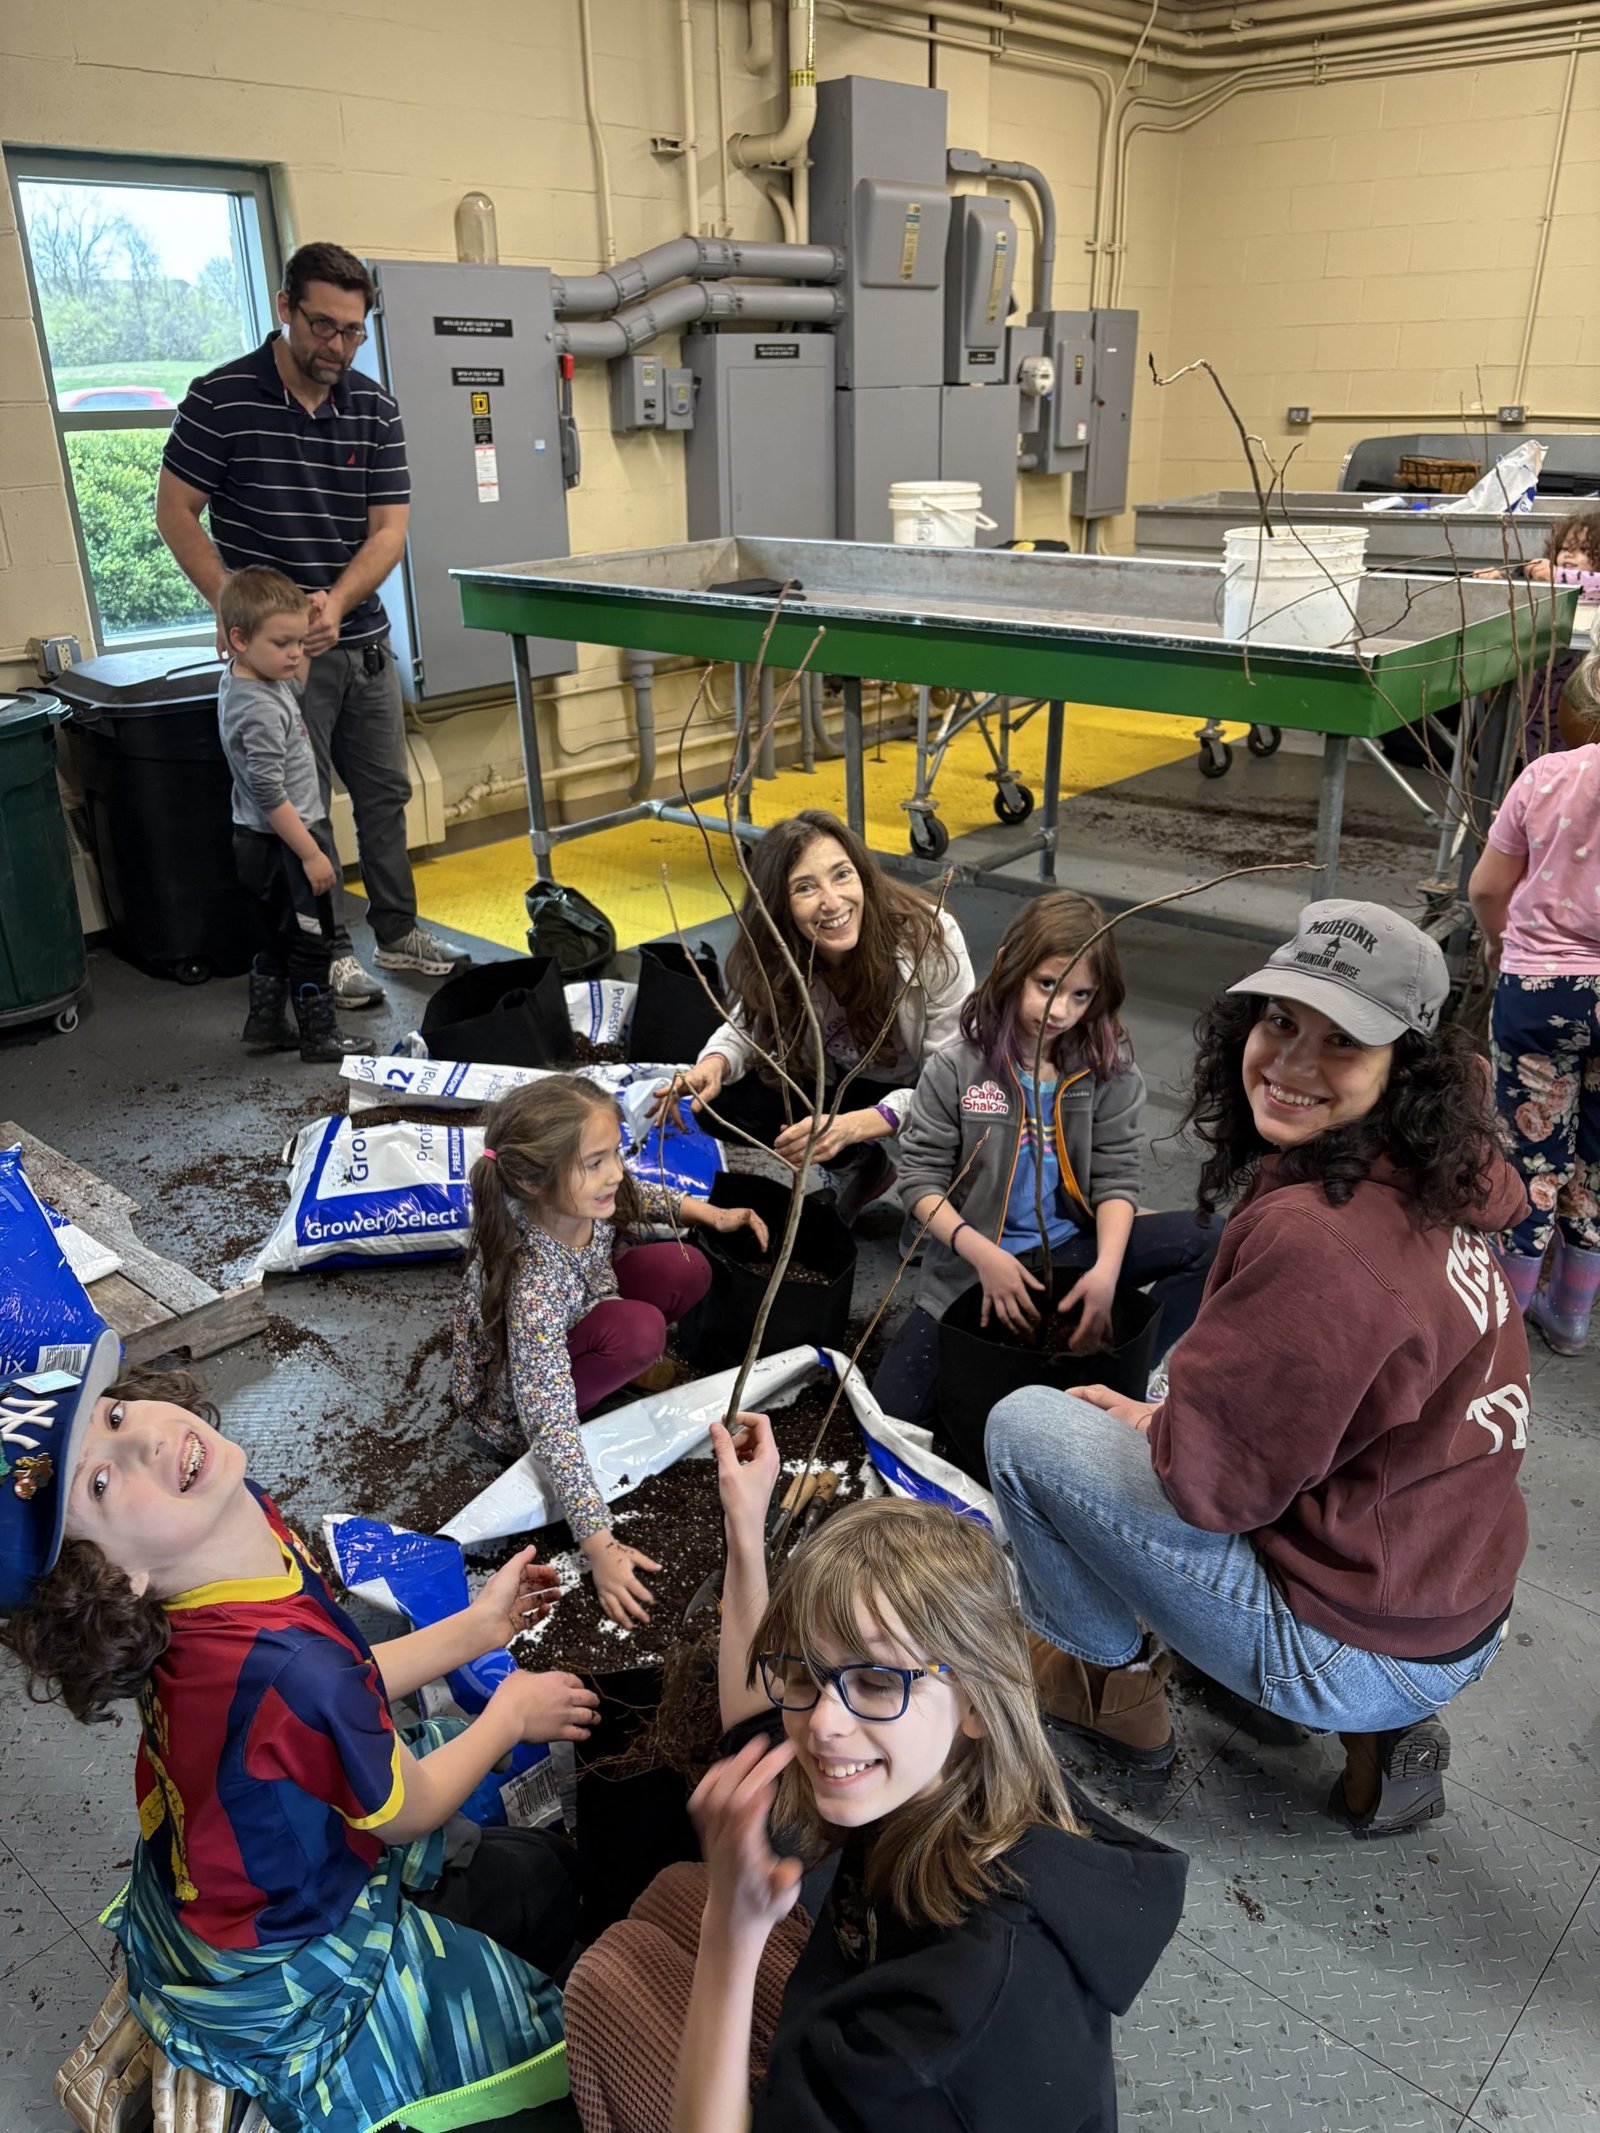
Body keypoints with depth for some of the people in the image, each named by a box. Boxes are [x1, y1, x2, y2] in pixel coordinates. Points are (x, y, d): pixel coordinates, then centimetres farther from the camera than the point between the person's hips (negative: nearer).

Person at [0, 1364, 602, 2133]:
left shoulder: (241, 1510, -21)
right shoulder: (286, 1671, -43)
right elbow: (409, 1810, -21)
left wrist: (476, 1628, 1)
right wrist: (513, 1712, -5)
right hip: (278, 1972, -6)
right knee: (550, 1882, 17)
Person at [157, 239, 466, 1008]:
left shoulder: (375, 409, 2)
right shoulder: (221, 397, -8)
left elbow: (388, 530, -3)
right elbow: (175, 511, -6)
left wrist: (335, 602, -20)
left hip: (363, 640, 4)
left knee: (385, 792, 12)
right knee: (302, 806, 2)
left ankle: (397, 931, 26)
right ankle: (331, 952, 14)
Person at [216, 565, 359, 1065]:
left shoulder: (241, 680, 5)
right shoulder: (260, 710, -25)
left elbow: (297, 681, 29)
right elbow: (269, 794, -27)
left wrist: (303, 619, 15)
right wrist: (311, 853, -23)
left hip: (260, 842, 10)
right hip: (284, 844, -10)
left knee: (284, 935, 21)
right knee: (312, 940, 2)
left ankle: (265, 1022, 31)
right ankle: (318, 1034, 13)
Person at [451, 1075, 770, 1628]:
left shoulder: (580, 1195, -23)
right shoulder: (534, 1279, -42)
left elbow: (635, 1197, 5)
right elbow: (549, 1423, -39)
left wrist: (702, 1212, -4)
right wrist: (600, 1547, -38)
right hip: (513, 1401, -7)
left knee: (684, 1269, -12)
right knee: (640, 1329, -31)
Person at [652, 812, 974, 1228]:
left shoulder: (930, 938, -32)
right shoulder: (775, 955, -23)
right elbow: (749, 1026, -4)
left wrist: (853, 1125, -44)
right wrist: (714, 1064, -29)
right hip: (841, 1085, 4)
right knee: (721, 1106, -19)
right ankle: (861, 1167, 7)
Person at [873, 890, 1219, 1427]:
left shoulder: (1108, 1067, -4)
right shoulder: (956, 1068, -9)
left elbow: (1115, 1176, -6)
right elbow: (920, 1176, -10)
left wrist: (1107, 1270, -22)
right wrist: (982, 1254, -23)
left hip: (1070, 1250, 2)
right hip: (972, 1264, -2)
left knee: (1207, 1242, -18)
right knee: (893, 1414, -15)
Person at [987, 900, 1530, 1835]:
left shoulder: (1314, 1238, -30)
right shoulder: (1437, 1188, -2)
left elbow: (1207, 1476, -21)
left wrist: (1129, 1418, -1)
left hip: (1367, 1659, -8)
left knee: (1025, 1425, -5)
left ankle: (1114, 1683, 20)